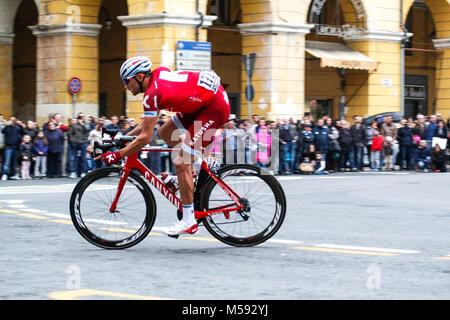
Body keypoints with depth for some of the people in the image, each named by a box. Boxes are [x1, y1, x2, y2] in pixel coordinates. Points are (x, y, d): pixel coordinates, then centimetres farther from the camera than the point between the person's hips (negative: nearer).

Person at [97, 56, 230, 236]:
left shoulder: (151, 94, -19)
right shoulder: (157, 74, 8)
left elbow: (145, 138, -18)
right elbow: (150, 119, 18)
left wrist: (117, 155, -11)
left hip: (215, 108, -10)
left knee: (181, 164, -9)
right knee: (165, 132, 15)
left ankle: (188, 221, -4)